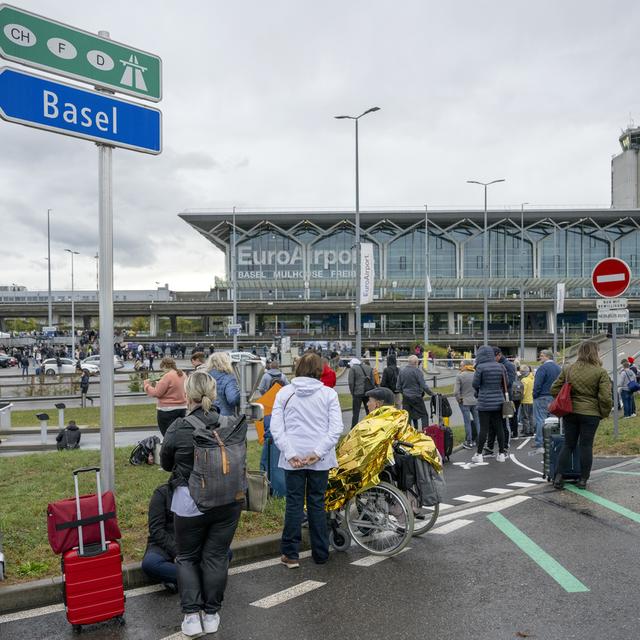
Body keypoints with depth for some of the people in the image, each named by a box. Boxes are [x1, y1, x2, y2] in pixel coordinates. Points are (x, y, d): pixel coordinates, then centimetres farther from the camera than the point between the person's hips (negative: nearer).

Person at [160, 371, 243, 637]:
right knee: (216, 557, 15)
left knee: (187, 557, 17)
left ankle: (191, 615, 14)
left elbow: (166, 464, 2)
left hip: (190, 503, -2)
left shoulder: (178, 429, -15)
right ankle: (211, 614, 24)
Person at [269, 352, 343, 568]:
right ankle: (320, 554, 20)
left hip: (292, 458, 0)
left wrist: (290, 453, -9)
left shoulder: (284, 393, -1)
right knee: (317, 504, 11)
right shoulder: (328, 394, -3)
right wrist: (318, 452, -11)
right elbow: (336, 428, -10)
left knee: (293, 503, 9)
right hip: (320, 459, 0)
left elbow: (276, 427, -7)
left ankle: (290, 554, 15)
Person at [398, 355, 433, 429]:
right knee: (424, 415, 6)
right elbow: (424, 386, -14)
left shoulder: (401, 371, 4)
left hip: (405, 397, 5)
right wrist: (431, 393, -2)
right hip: (416, 397, -5)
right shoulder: (417, 371, -13)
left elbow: (398, 386, 9)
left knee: (407, 416, 10)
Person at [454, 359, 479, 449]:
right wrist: (478, 397, 12)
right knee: (478, 421, 12)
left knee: (467, 422, 5)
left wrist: (459, 399, 0)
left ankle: (469, 442, 11)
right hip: (476, 402, 3)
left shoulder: (459, 376, -12)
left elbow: (456, 392, -15)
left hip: (464, 402, -3)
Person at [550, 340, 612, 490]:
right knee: (586, 446, 5)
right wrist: (604, 413, 3)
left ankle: (558, 477, 4)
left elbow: (554, 389, 5)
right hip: (591, 414, -3)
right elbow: (605, 397, -12)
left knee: (568, 445, 11)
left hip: (570, 412, 3)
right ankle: (583, 480, 10)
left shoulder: (568, 370, 3)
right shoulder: (601, 372, -7)